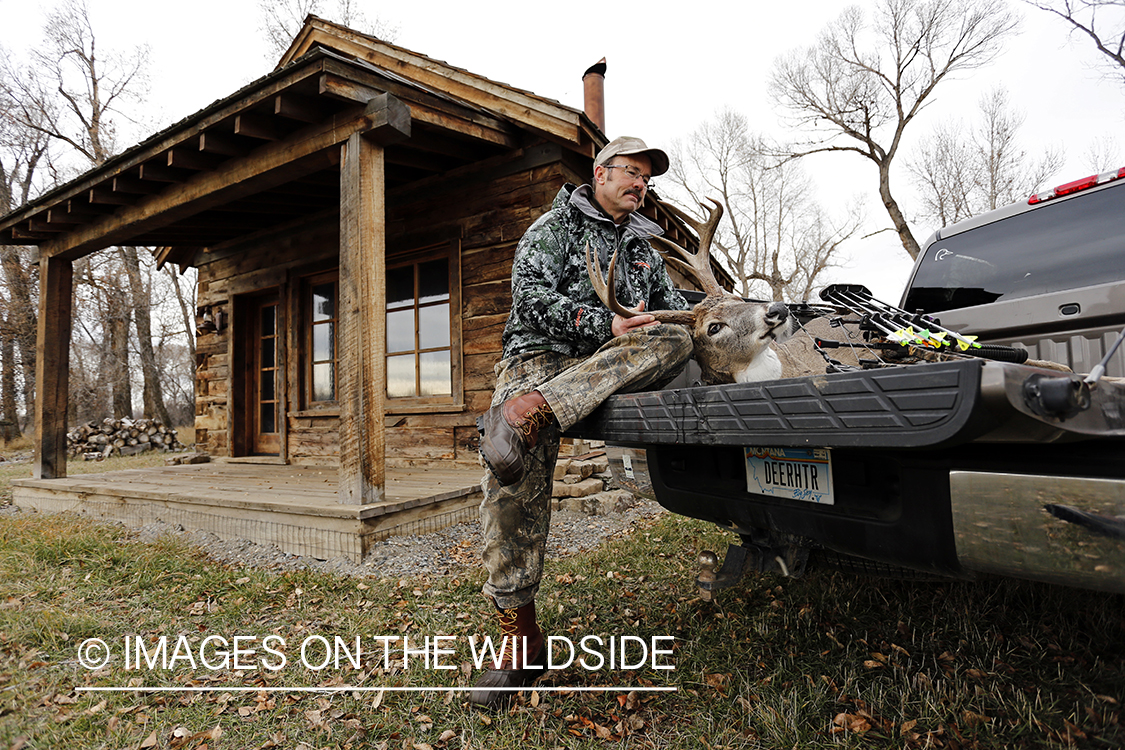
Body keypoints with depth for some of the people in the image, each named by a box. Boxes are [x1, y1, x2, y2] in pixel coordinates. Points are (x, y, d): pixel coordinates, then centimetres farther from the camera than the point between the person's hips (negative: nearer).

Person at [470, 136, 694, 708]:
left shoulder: (643, 248, 29)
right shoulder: (556, 227, 11)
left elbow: (673, 307, 29)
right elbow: (531, 296, -5)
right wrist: (605, 326, -16)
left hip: (609, 368, 4)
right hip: (541, 357, -4)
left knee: (675, 340, -27)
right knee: (513, 479, -26)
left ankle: (529, 412, -38)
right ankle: (520, 637, -16)